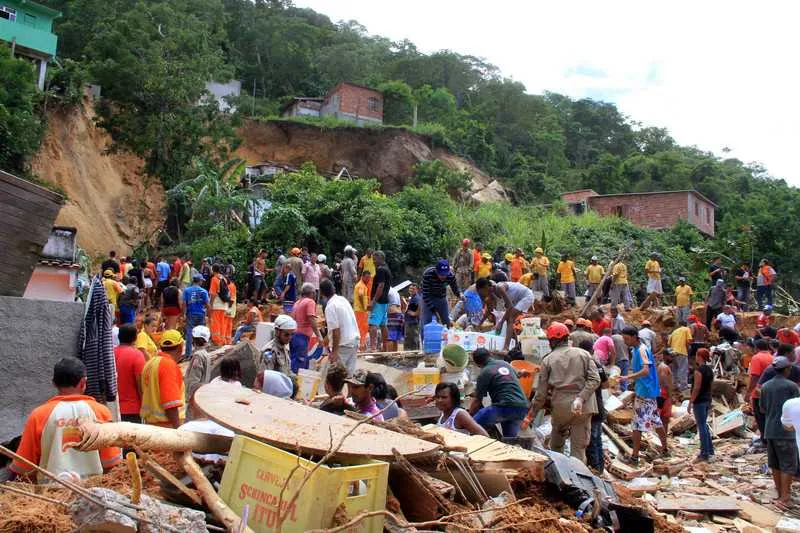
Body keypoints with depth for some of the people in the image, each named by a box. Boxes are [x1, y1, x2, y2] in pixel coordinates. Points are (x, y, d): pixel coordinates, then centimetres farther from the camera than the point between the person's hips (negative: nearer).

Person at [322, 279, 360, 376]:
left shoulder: (330, 307, -17)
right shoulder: (343, 299, 8)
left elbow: (336, 331, -20)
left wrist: (334, 352, -18)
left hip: (343, 345, -8)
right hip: (354, 341, 8)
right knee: (350, 373, 12)